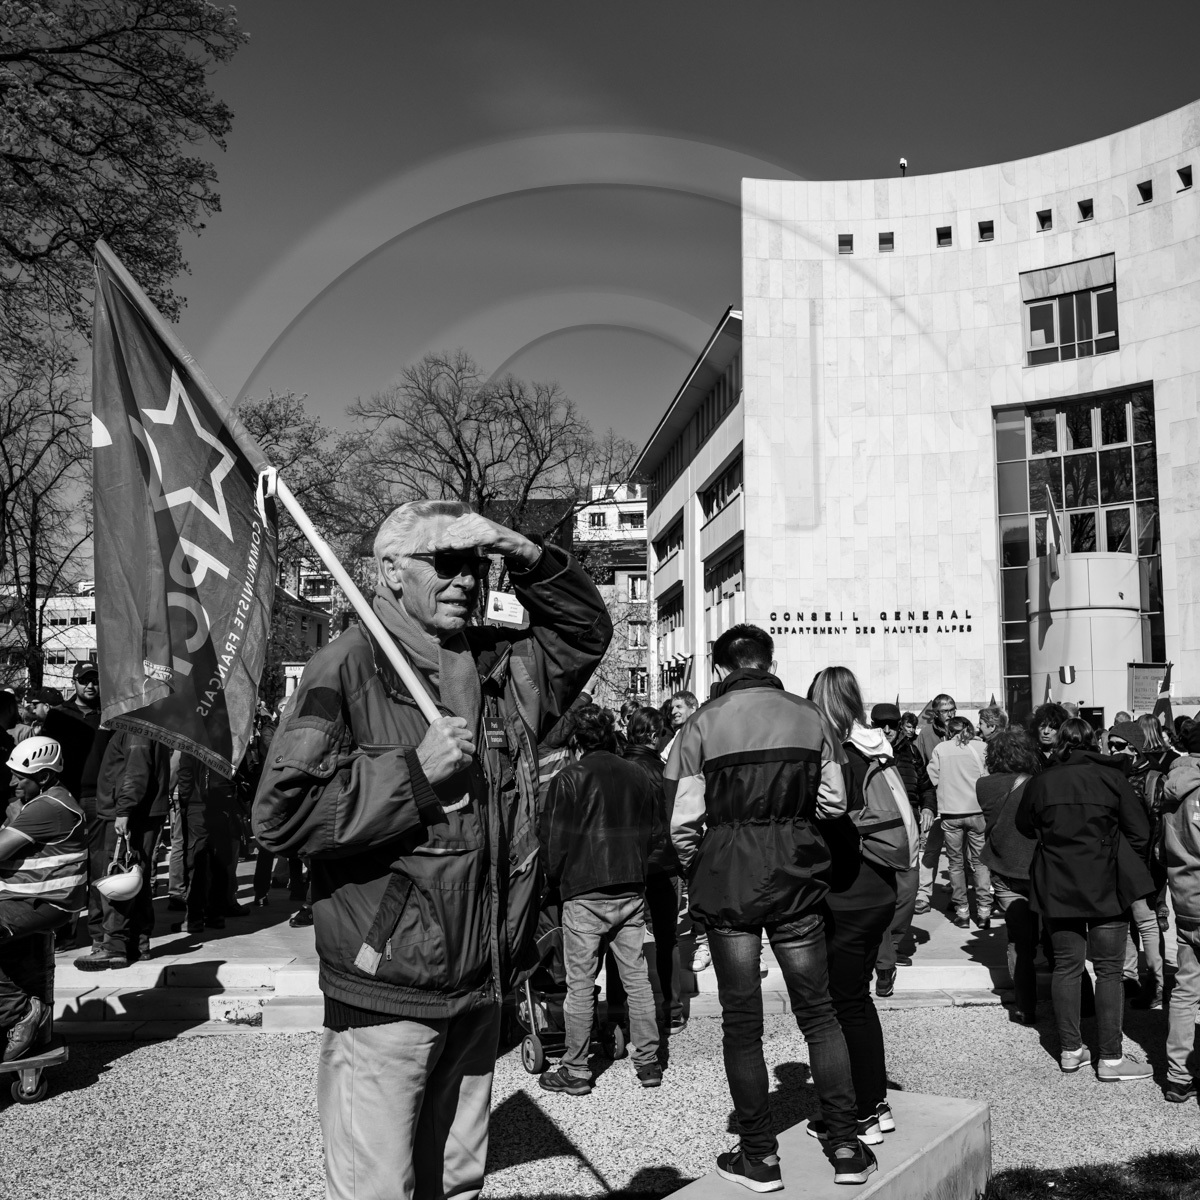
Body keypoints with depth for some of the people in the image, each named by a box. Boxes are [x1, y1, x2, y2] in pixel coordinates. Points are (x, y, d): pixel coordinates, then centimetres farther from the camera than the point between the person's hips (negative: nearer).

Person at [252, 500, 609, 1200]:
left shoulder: (504, 665, 8)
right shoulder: (348, 669, -12)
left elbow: (588, 629, 18)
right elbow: (280, 815, -18)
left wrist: (528, 556, 1)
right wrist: (415, 771, -21)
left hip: (480, 989, 7)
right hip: (386, 994, -6)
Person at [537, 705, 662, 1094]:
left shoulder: (569, 778, -7)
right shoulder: (639, 777, 7)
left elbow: (553, 840, -7)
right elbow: (657, 834, 12)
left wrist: (555, 883, 7)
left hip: (584, 894, -4)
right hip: (632, 892, 4)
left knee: (580, 984, 3)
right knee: (636, 978, 11)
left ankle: (575, 1071, 9)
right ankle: (648, 1062, 16)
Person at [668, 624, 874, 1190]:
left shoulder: (700, 725, -5)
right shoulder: (810, 717, 1)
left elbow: (683, 821, -8)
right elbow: (833, 803, 0)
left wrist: (695, 876, 8)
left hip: (725, 875, -2)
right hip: (797, 875, 2)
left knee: (741, 1020, 8)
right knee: (817, 1011, 13)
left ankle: (759, 1156, 16)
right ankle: (846, 1147, 17)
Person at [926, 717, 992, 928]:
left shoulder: (940, 749, -1)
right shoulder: (981, 747, -2)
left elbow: (933, 779, 0)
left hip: (950, 813, 0)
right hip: (977, 811, 0)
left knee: (956, 863, 11)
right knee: (980, 862, 11)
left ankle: (962, 911, 12)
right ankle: (984, 911, 7)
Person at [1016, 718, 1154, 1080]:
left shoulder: (1040, 783, -1)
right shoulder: (1111, 777, -7)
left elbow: (1024, 828, 10)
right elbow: (1138, 830, -4)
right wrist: (1128, 870, 9)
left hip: (1058, 887, 2)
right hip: (1106, 885, -2)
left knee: (1066, 965, 11)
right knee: (1109, 969, 5)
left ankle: (1070, 1049, 18)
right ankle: (1110, 1058, 7)